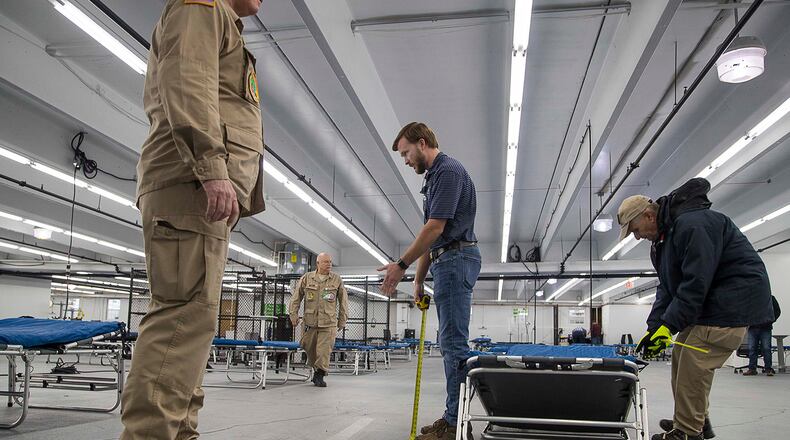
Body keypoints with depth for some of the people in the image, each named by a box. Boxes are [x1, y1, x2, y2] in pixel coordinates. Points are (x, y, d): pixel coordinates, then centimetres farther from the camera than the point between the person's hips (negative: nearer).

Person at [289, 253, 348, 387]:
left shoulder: (337, 280, 4)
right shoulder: (307, 278, 4)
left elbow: (343, 301, 10)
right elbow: (296, 297, 10)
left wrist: (342, 320, 9)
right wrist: (293, 314, 3)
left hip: (328, 322, -1)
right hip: (310, 321, 2)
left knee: (324, 350, -8)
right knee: (309, 348, 11)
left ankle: (320, 375, 1)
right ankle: (316, 369, 32)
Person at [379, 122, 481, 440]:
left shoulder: (448, 170, -10)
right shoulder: (434, 177, 21)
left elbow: (435, 227, -17)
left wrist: (402, 265, -13)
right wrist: (419, 280, 21)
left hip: (455, 259, -10)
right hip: (445, 262, 11)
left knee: (453, 343, -10)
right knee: (451, 343, 10)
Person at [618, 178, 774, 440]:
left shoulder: (693, 224, -22)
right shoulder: (663, 237, 11)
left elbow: (696, 283, -25)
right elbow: (666, 287, 9)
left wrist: (668, 325, -22)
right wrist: (654, 327, -1)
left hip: (732, 302, -10)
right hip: (707, 302, 10)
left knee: (693, 364, -12)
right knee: (681, 357, 10)